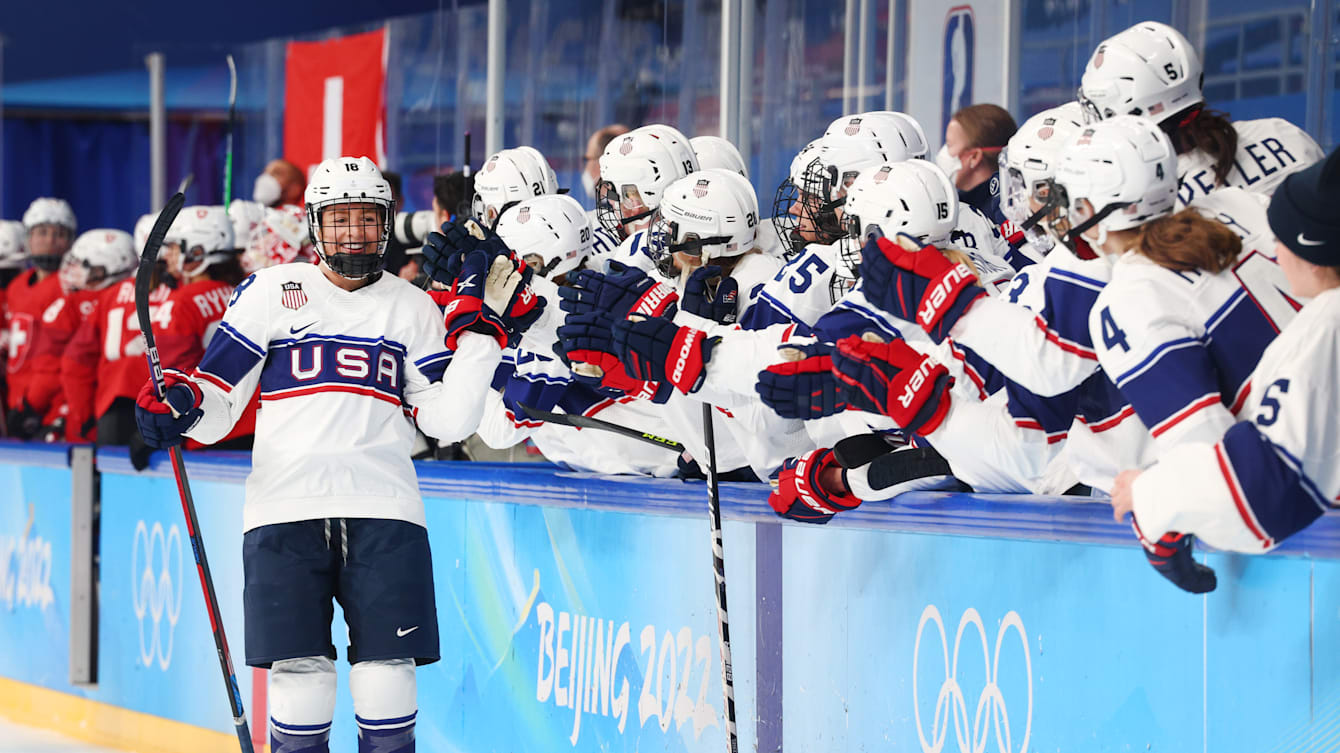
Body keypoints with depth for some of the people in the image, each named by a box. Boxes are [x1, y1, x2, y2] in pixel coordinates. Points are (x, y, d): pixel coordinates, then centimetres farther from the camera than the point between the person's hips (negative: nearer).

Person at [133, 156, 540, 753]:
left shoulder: (413, 307, 14)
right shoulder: (271, 292, 8)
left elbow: (447, 420, 6)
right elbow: (217, 398, 7)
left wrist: (481, 327, 2)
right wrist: (179, 404, -14)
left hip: (383, 511, 1)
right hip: (286, 504, -1)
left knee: (386, 665, -3)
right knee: (299, 665, -5)